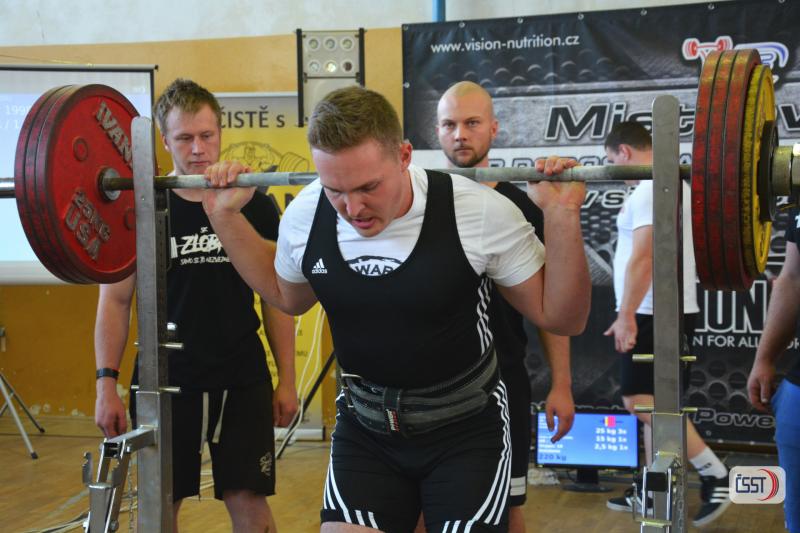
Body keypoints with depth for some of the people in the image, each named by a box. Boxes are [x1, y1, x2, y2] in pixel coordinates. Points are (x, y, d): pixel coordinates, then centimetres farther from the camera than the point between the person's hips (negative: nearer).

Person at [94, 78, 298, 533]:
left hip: (242, 381, 0)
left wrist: (287, 378, 3)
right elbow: (116, 299, 2)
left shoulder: (255, 206, 0)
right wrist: (107, 382, -5)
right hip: (164, 381, 0)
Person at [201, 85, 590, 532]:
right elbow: (288, 296, 14)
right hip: (365, 428, 3)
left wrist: (562, 217, -25)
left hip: (465, 428, -3)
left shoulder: (480, 211, -22)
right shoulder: (305, 216, -10)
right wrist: (226, 217, 5)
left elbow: (560, 317, -11)